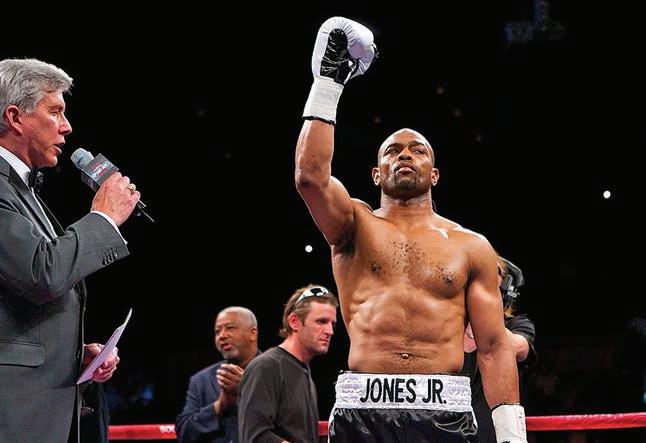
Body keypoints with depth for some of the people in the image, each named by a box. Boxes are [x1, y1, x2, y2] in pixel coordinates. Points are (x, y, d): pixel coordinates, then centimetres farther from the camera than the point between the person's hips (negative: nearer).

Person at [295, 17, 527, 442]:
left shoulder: (471, 246, 13)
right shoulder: (355, 225, 12)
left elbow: (493, 347, 9)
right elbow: (311, 175, -8)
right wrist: (327, 83, -5)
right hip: (361, 409, -1)